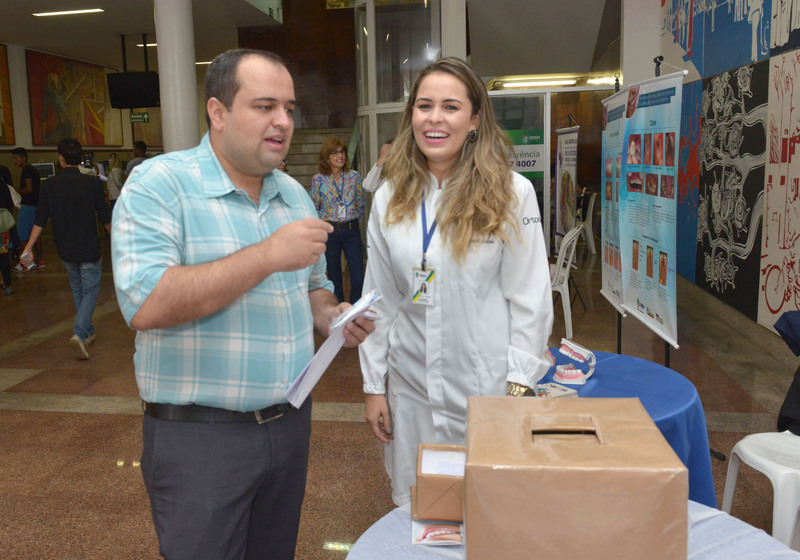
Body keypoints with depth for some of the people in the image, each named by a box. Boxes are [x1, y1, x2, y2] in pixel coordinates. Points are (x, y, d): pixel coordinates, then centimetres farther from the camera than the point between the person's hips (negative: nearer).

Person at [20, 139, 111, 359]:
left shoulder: (50, 185, -3)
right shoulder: (92, 183, -10)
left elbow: (40, 219, -5)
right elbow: (105, 218, -6)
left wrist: (28, 247, 0)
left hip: (65, 250, 3)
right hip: (89, 249, -3)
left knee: (77, 290, 20)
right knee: (90, 292, 3)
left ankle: (88, 332, 29)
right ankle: (79, 333, -16)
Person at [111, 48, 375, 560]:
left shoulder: (295, 194, 9)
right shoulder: (159, 184, -12)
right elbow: (145, 304, -25)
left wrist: (329, 316, -4)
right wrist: (267, 255, -26)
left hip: (290, 422, 6)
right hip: (200, 436, -6)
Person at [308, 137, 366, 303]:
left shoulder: (354, 176, 3)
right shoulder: (318, 179, -1)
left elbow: (361, 203, 11)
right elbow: (313, 208, 5)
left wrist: (356, 222, 8)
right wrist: (325, 222, -1)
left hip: (352, 231, 1)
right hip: (329, 232, -1)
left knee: (358, 279, -4)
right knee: (335, 279, 8)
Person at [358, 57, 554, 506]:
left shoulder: (511, 193, -7)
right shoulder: (389, 199, 3)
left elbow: (530, 300, -6)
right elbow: (379, 300, 6)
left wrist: (519, 389, -9)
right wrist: (374, 385, 6)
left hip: (486, 385, -3)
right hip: (410, 387, 3)